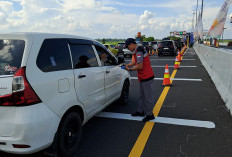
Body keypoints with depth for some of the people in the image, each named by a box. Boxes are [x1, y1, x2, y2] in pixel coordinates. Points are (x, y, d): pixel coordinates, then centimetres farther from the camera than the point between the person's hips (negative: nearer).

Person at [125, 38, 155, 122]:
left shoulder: (139, 52, -21)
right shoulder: (136, 51, 12)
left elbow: (140, 66, -24)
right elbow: (134, 61, 22)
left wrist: (130, 69, -11)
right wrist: (127, 65, 5)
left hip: (146, 77, -11)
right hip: (143, 77, 11)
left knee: (148, 96, 0)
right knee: (142, 96, 20)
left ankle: (149, 114, 12)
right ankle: (140, 111, 33)